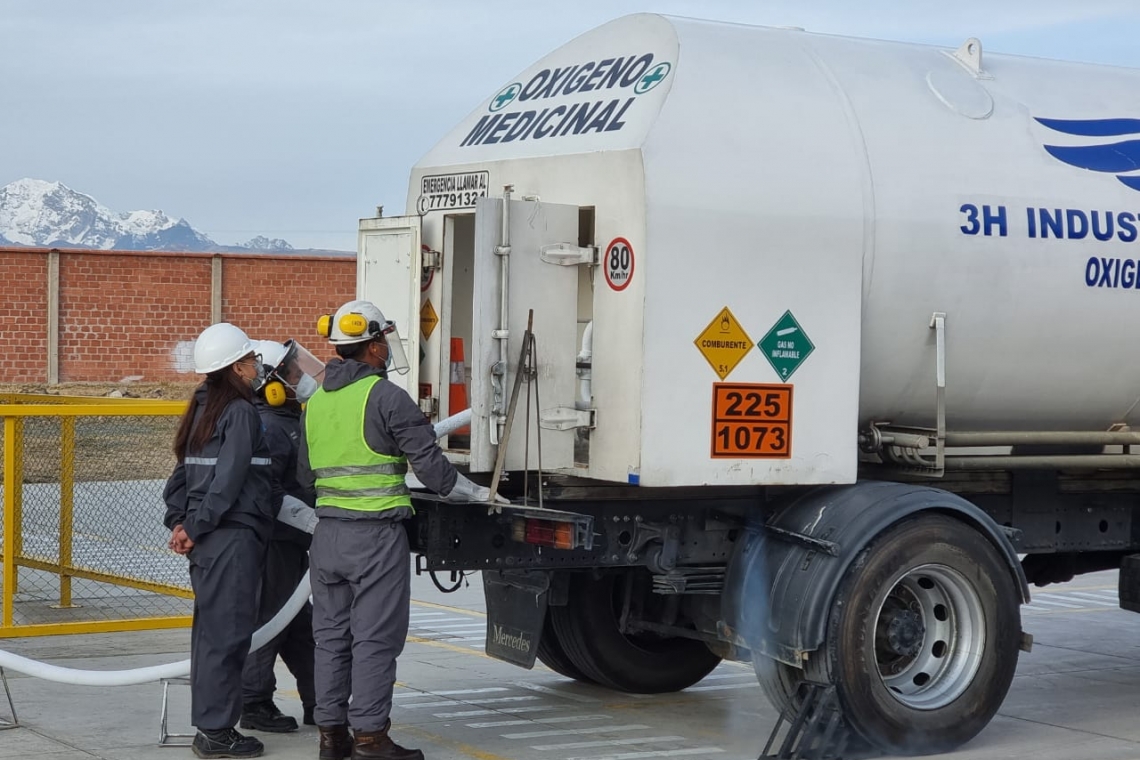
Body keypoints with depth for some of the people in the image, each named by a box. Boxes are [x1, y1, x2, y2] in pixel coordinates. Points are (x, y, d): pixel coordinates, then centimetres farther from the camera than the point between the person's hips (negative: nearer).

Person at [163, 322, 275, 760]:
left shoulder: (203, 410, 14)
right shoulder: (241, 413, -12)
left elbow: (183, 470, 15)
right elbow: (227, 480, -17)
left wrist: (179, 521, 9)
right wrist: (196, 528, -12)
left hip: (207, 538, 9)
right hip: (233, 535, -9)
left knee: (209, 629, 13)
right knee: (228, 631, -5)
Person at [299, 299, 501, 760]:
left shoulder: (316, 399, 11)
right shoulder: (386, 397, -11)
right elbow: (429, 463, -11)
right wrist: (476, 494, 3)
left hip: (327, 530, 7)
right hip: (376, 533, -7)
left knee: (331, 635, 11)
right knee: (375, 637, -2)